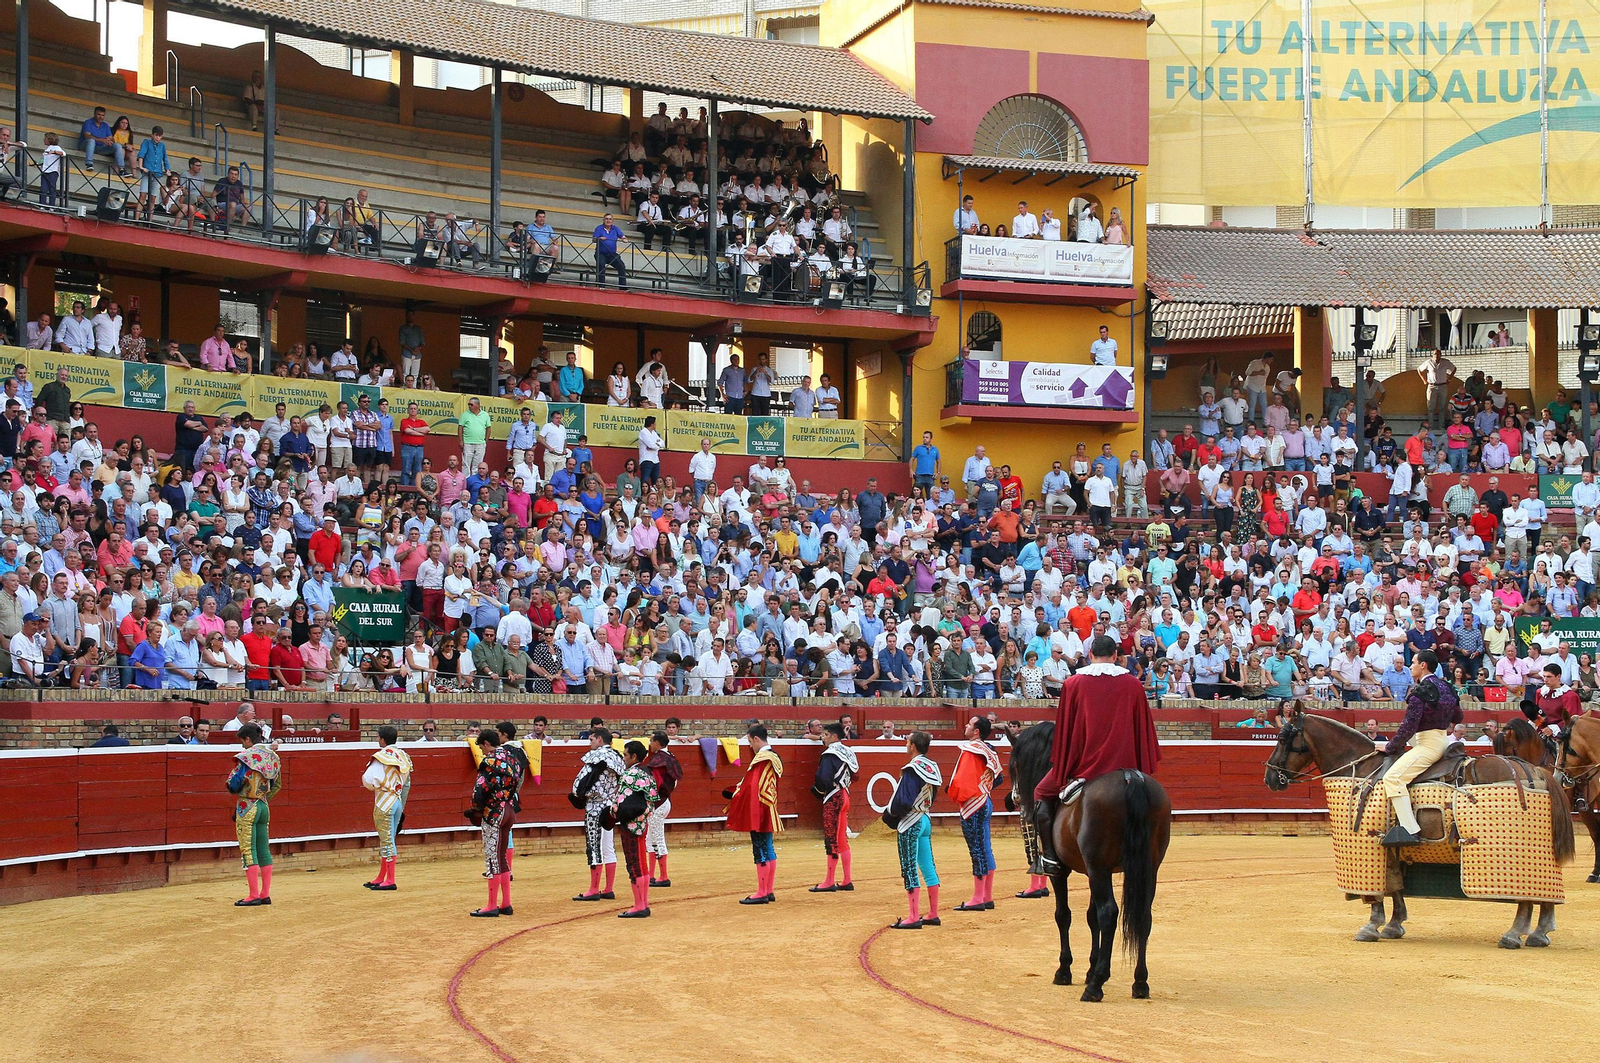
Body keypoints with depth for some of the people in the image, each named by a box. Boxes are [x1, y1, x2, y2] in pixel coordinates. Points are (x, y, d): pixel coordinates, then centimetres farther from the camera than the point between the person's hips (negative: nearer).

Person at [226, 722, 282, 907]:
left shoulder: (247, 756, -15)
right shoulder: (271, 756, 7)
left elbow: (234, 785, -17)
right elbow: (276, 785, 15)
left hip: (247, 808, -7)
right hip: (264, 806, 7)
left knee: (248, 851, -3)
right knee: (263, 850, 11)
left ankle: (254, 895, -5)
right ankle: (266, 894, 13)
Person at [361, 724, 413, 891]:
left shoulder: (382, 757, -14)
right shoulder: (403, 756, 9)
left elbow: (369, 779, -24)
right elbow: (407, 785, 16)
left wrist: (371, 784, 0)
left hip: (385, 803, -8)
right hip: (398, 801, 8)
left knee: (386, 841, -4)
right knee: (388, 841, 15)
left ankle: (390, 881, -2)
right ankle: (381, 878, 23)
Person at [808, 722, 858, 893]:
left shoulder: (830, 755, -15)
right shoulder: (847, 752, 12)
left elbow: (824, 779, -21)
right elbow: (855, 774, 18)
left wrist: (817, 790, -3)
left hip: (833, 798, -9)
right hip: (845, 796, 9)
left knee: (832, 840, -5)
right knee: (842, 839, 13)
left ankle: (829, 882, -3)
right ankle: (847, 881, 15)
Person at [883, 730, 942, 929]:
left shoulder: (912, 769, -18)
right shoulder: (932, 768, 8)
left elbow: (904, 801, -22)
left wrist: (890, 814, -3)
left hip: (910, 823, -9)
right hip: (925, 820, 9)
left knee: (909, 870, -5)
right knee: (928, 868, 12)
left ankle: (913, 918, -6)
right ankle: (933, 914, 16)